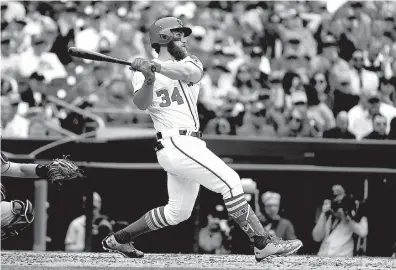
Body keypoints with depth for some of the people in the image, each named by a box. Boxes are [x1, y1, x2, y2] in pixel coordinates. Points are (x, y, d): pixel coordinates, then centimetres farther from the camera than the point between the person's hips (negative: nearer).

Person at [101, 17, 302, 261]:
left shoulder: (188, 62, 13)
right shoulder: (142, 74, 1)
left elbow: (192, 72, -14)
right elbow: (141, 103, -18)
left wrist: (156, 67, -28)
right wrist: (149, 80, -38)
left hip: (189, 145, 8)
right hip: (175, 142, -8)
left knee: (178, 212, 16)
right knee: (230, 181, -17)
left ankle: (118, 239, 26)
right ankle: (263, 244, -20)